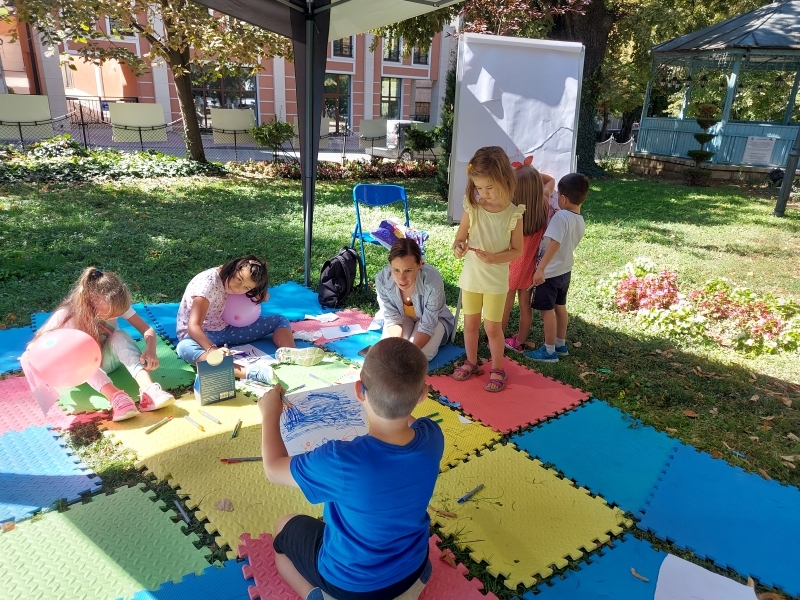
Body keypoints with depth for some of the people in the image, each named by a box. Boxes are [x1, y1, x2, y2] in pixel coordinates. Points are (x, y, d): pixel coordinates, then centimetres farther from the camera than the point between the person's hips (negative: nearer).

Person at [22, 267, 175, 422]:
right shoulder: (67, 315, -24)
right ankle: (115, 396, -55)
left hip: (106, 359, 1)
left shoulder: (116, 306, -19)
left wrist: (150, 349, -41)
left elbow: (147, 330, -21)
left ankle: (148, 389, -48)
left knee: (121, 336, -30)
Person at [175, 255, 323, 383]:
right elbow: (193, 326, -34)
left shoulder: (235, 281, -7)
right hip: (200, 335, -6)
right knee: (184, 348, -45)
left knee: (280, 321, -4)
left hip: (227, 330, 6)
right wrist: (213, 349, -50)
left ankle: (288, 353, -37)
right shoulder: (207, 282, -26)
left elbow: (265, 296, 3)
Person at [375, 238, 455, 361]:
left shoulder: (433, 283, -39)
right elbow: (392, 318, -18)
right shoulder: (382, 279, -32)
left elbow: (427, 326, -28)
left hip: (432, 319, -2)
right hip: (402, 316, 2)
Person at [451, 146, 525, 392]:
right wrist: (458, 248, -24)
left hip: (496, 280, -2)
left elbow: (517, 251, -6)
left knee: (492, 327, 7)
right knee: (470, 323, 15)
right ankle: (471, 362, 36)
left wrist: (494, 258, -24)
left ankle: (497, 369, 26)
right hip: (471, 277, 3)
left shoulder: (513, 214, -12)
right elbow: (460, 238, -1)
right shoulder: (471, 209, -9)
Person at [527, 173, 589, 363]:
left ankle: (549, 351, 10)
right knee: (560, 307, 21)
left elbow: (554, 243, -32)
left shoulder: (561, 216, -23)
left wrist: (540, 268, -34)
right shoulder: (580, 221, 3)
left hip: (550, 272, -9)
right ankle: (561, 345, 33)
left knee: (547, 310, 2)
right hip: (565, 271, 9)